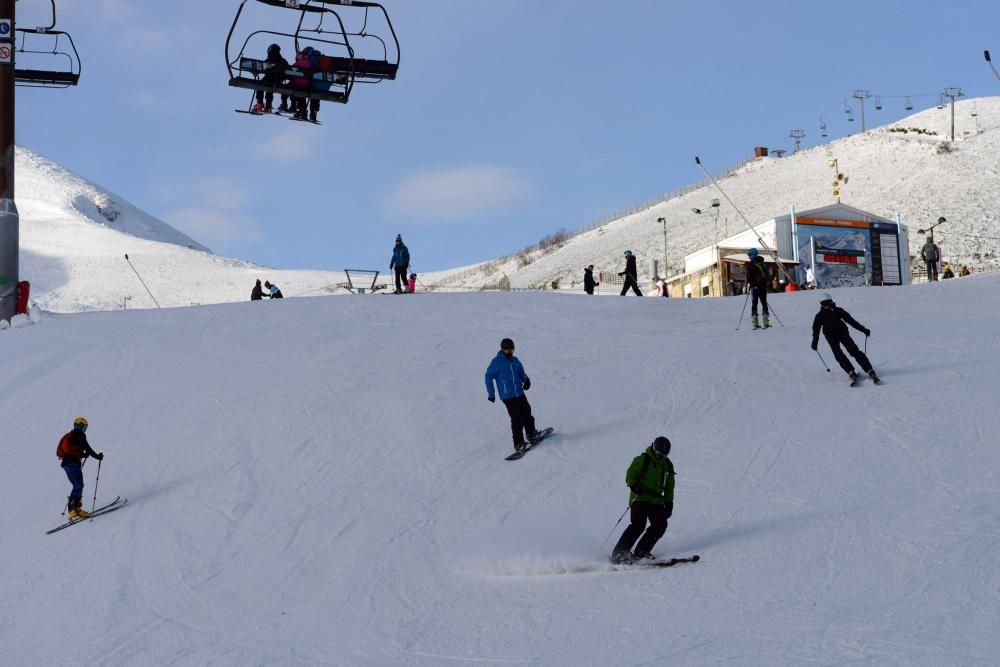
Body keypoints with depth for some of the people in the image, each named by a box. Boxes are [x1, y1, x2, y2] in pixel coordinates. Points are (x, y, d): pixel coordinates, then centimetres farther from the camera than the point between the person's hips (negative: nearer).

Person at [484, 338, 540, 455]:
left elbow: (521, 373, 20)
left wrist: (526, 380, -2)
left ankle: (531, 434, 32)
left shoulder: (515, 361, 11)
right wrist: (491, 393, -5)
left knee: (527, 413, 9)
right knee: (517, 419, -11)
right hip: (507, 396, -6)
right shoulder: (496, 362, -6)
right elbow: (489, 377, -1)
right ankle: (518, 443, -6)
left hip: (520, 394, 6)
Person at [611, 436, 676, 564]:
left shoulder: (667, 465, 15)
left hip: (656, 501, 6)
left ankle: (641, 552, -4)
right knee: (638, 525, -20)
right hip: (640, 498, -6)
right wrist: (635, 486, -27)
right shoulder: (642, 460, -3)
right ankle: (618, 554, -18)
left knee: (661, 525, -11)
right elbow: (630, 476, -7)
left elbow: (669, 487, 23)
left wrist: (669, 503, 15)